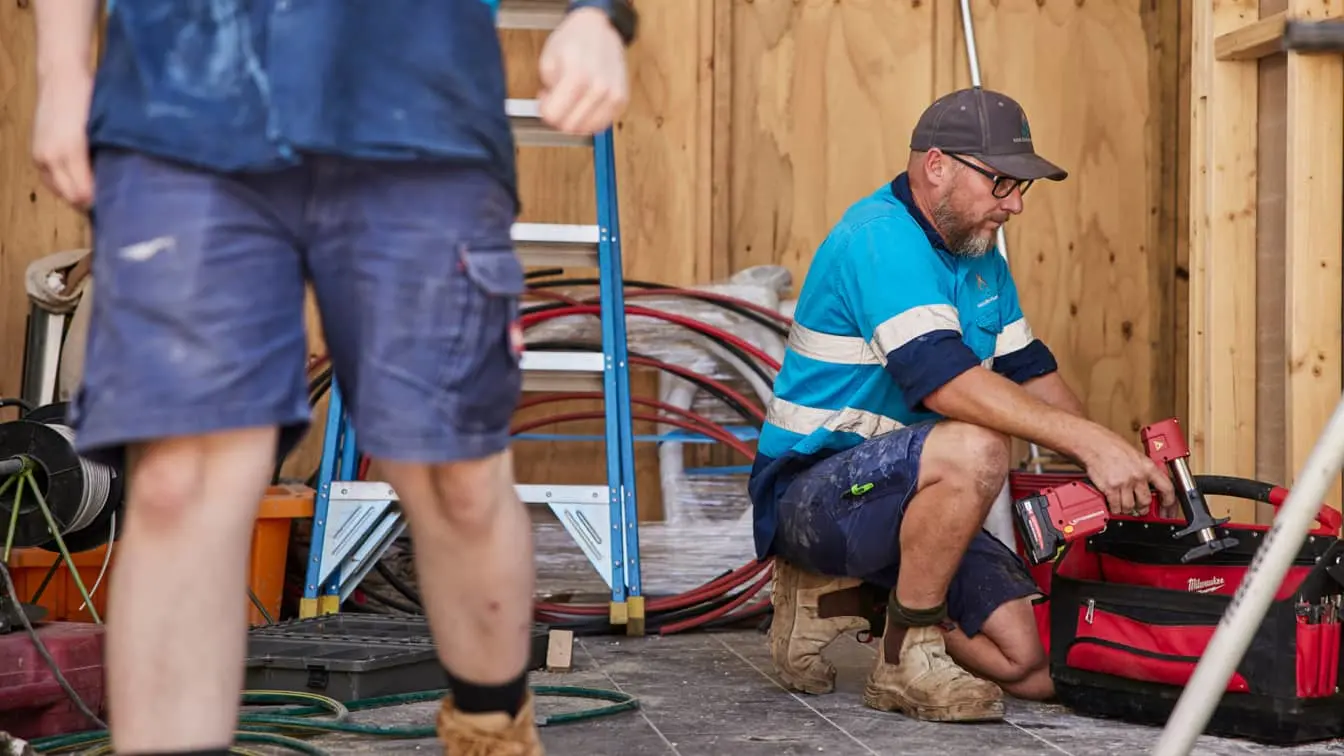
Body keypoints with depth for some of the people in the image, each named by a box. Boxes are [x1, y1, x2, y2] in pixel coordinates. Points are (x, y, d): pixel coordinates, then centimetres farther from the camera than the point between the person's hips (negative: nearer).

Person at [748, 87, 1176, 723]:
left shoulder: (979, 253, 12)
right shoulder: (881, 238, -20)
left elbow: (1029, 371, 18)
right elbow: (944, 378, -32)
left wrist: (1118, 467, 3)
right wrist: (1090, 441, -36)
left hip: (903, 498, 9)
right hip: (809, 495, -9)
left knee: (1033, 662, -4)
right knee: (973, 447, -37)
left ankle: (842, 593, 15)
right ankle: (906, 658, -17)